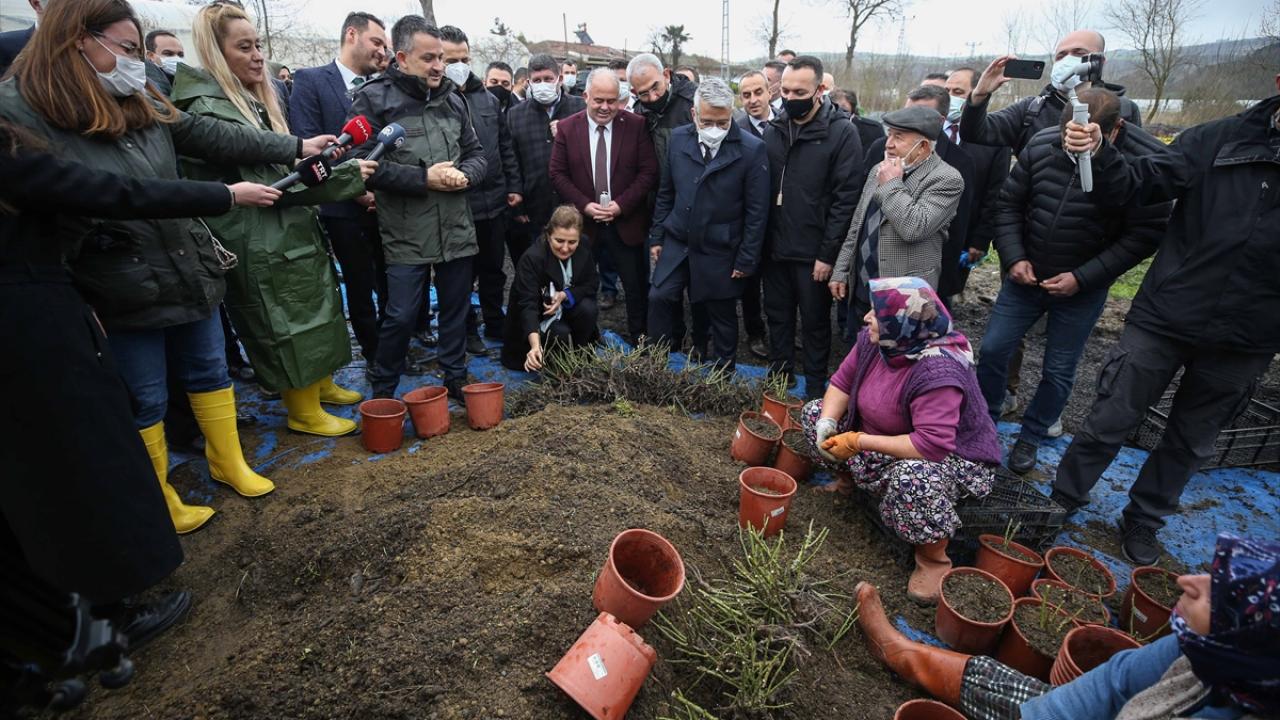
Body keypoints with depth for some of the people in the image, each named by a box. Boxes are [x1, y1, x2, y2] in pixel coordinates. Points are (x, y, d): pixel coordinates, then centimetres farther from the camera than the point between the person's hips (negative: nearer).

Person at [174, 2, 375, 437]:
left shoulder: (254, 99, 13)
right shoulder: (210, 109, -17)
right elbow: (267, 180, -21)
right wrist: (348, 176, -19)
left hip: (292, 230, 9)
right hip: (263, 244, -9)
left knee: (316, 314, 18)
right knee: (291, 326, 2)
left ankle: (321, 385, 36)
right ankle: (304, 412, 18)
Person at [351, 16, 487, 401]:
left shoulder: (452, 99, 12)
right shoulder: (374, 98, -4)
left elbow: (477, 154, 16)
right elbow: (364, 163, -11)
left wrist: (464, 174, -7)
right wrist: (424, 178, -17)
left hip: (457, 229, 5)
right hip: (406, 234, -4)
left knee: (456, 309, 13)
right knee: (401, 316, 0)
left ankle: (456, 378, 30)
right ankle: (383, 391, 20)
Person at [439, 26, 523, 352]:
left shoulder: (489, 99, 10)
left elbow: (505, 147, 14)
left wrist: (513, 186, 11)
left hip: (494, 201, 5)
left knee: (494, 269, 17)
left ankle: (495, 324, 33)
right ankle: (467, 330, 25)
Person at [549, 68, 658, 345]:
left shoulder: (636, 125, -3)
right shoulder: (567, 128, 0)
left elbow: (649, 172, -6)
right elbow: (558, 174, 0)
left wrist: (622, 204, -15)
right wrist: (584, 205, -12)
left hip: (626, 222, -1)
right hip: (583, 220, 1)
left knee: (637, 286, 6)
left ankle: (638, 339, 23)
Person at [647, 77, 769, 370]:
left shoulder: (752, 149, -12)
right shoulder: (678, 138, 0)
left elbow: (757, 211, -10)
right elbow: (665, 193, 8)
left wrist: (747, 260, -10)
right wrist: (656, 236, 7)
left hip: (720, 252, -3)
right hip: (677, 241, 3)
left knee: (722, 315, 9)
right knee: (659, 298, 1)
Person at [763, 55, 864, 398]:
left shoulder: (842, 133, -9)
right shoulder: (774, 130, 6)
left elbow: (846, 199, -12)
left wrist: (828, 254, -15)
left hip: (814, 253, -4)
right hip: (775, 248, 5)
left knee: (815, 323, 9)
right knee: (777, 316, 16)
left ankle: (815, 389, 25)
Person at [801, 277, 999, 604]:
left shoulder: (937, 372, -36)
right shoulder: (874, 340, -13)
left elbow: (932, 445, -41)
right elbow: (843, 382, -1)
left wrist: (860, 442, -34)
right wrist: (828, 421, -20)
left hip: (952, 457, -7)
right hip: (889, 443, 8)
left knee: (912, 478, -42)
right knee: (814, 413, 1)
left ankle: (934, 558, -13)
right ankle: (849, 479, 21)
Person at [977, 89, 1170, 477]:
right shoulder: (1041, 145, -11)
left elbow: (1146, 233, -13)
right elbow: (1008, 204, -1)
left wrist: (1083, 278, -19)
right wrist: (1014, 258, -11)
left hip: (1083, 289, -2)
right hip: (1025, 277, 2)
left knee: (1059, 372, 8)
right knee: (993, 349, 5)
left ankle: (1031, 436, 28)